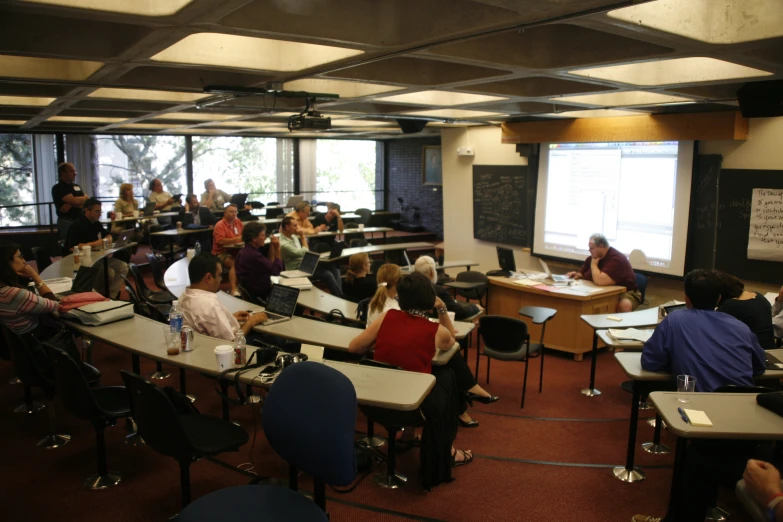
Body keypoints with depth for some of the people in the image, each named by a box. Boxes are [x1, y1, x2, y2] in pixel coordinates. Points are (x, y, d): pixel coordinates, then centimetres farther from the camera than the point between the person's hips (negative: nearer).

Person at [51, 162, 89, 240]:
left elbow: (88, 201, 5)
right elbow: (74, 201, -16)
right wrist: (84, 198, 5)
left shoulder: (76, 186, 17)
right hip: (67, 222, -6)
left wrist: (71, 205, -11)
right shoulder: (58, 188, -4)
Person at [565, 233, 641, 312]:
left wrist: (594, 264, -18)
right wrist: (577, 275, -4)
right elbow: (582, 274, 21)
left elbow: (600, 281, -36)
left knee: (625, 305, -40)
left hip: (625, 293, -7)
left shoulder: (616, 259, -22)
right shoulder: (592, 258, 5)